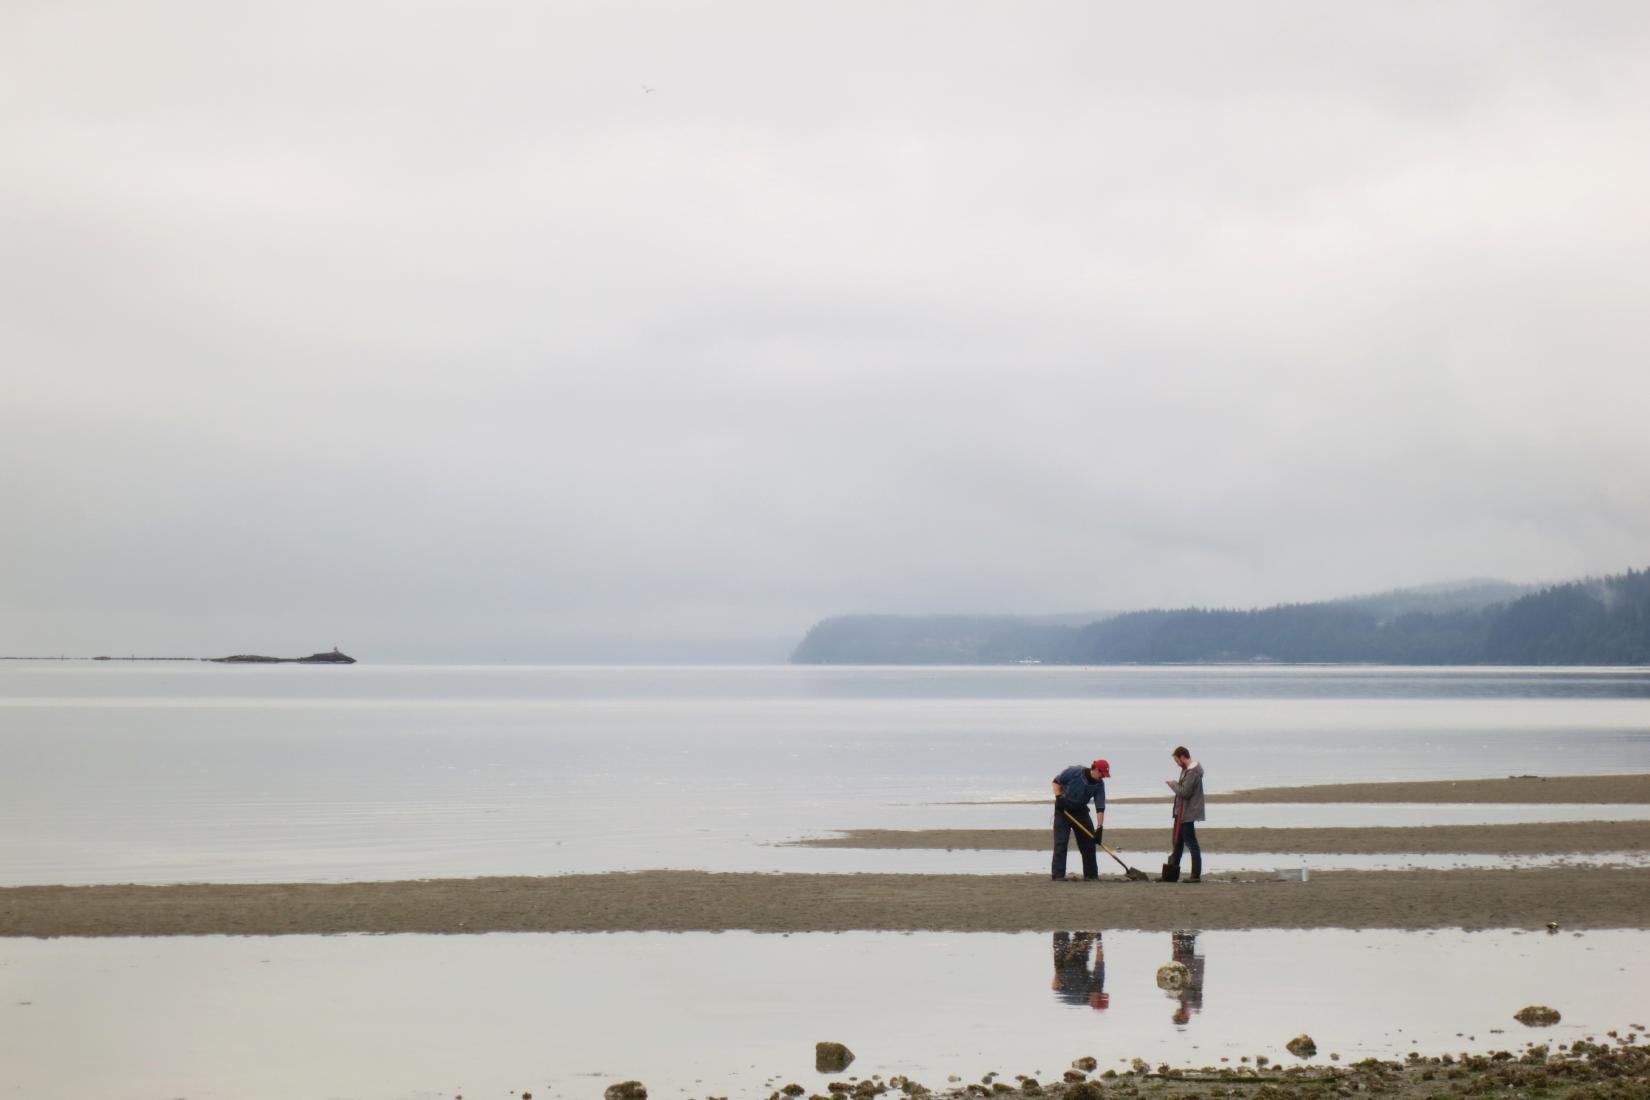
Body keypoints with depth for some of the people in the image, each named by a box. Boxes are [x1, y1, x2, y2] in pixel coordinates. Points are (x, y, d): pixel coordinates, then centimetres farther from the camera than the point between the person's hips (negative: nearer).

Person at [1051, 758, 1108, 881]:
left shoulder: (1099, 784, -10)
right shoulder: (1075, 772, -21)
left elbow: (1100, 808, -13)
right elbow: (1056, 781, -9)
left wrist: (1099, 828, -20)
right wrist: (1058, 797, -22)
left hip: (1080, 811, 4)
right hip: (1063, 811, -4)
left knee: (1089, 842, 2)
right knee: (1060, 843, -11)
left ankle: (1091, 875, 13)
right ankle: (1058, 875, -11)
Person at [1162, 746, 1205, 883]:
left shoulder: (1192, 773, -21)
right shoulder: (1187, 769, 12)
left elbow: (1185, 793, -25)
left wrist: (1173, 784, -12)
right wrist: (1175, 784, 3)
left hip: (1188, 814, -11)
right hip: (1181, 813, 11)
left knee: (1191, 843, -6)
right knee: (1178, 842, 18)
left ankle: (1196, 875, -3)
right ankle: (1173, 872, 27)